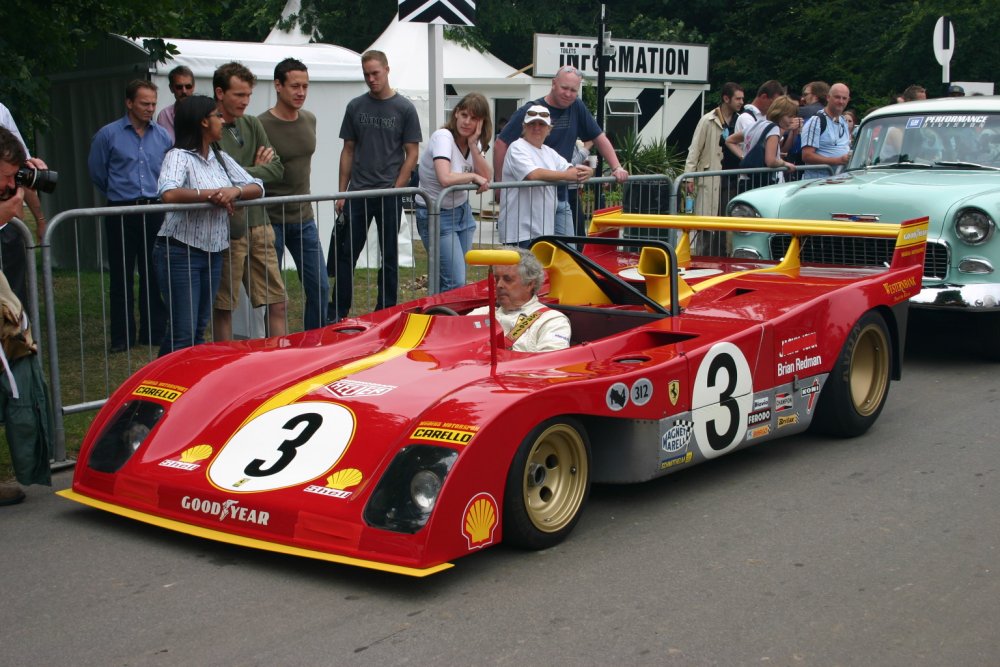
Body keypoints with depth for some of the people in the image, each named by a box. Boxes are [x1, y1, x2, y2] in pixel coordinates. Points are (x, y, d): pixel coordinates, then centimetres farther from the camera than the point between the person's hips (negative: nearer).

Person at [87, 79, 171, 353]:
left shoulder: (162, 136, 7)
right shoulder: (108, 135, -1)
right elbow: (97, 173, 9)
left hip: (155, 212, 2)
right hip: (122, 214, -2)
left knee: (154, 275, 5)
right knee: (121, 276, 2)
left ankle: (154, 332, 14)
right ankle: (122, 337, 8)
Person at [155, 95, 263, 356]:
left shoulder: (221, 158, 13)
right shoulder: (179, 157, -10)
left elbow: (257, 187, 7)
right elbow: (169, 193, -29)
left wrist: (235, 191, -15)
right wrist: (211, 194, -18)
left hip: (213, 253, 7)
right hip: (180, 253, -7)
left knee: (199, 330, 13)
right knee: (184, 333, -7)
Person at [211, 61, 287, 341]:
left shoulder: (252, 125, 12)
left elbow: (277, 169, 6)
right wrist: (257, 171, -8)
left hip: (259, 224, 6)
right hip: (226, 230, -6)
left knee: (277, 303, 6)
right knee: (223, 308, 4)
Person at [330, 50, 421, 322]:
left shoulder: (404, 108, 0)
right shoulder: (356, 106, 8)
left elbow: (412, 154, -1)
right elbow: (348, 151, 11)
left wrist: (396, 188, -9)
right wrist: (342, 192, 5)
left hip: (390, 192, -2)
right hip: (358, 193, 3)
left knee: (389, 257, 5)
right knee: (346, 253, 2)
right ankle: (337, 314, 9)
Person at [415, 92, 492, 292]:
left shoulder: (476, 142, 4)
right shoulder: (443, 137, -20)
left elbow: (486, 178, -7)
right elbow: (445, 178, -35)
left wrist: (473, 145, -14)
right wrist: (473, 176, -18)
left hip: (462, 211, 8)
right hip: (436, 214, -8)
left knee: (458, 279, 10)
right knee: (455, 284, -12)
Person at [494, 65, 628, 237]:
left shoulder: (576, 107, 6)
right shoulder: (529, 111, -9)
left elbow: (599, 139, 14)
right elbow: (501, 145, -7)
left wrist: (617, 168, 2)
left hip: (562, 197, 5)